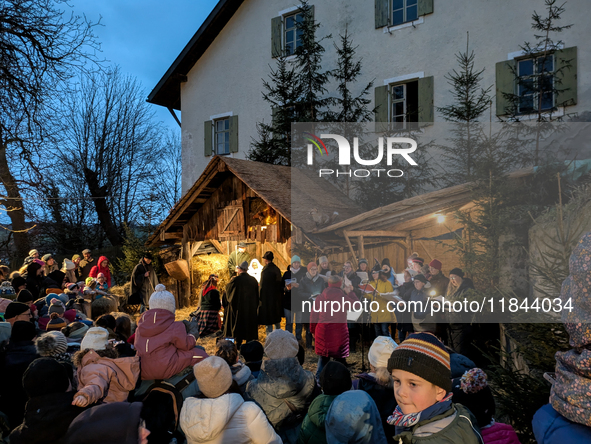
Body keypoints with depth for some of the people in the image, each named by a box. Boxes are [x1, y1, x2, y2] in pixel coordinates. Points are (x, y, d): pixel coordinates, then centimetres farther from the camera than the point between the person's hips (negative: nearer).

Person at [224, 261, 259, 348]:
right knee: (249, 324, 12)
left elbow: (227, 288, 0)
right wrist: (255, 306, 17)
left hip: (238, 307, -3)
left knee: (238, 325, 7)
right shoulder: (253, 280, -1)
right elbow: (257, 295, 7)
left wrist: (231, 280, 14)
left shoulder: (236, 280, -15)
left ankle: (238, 344, 9)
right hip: (251, 308, 4)